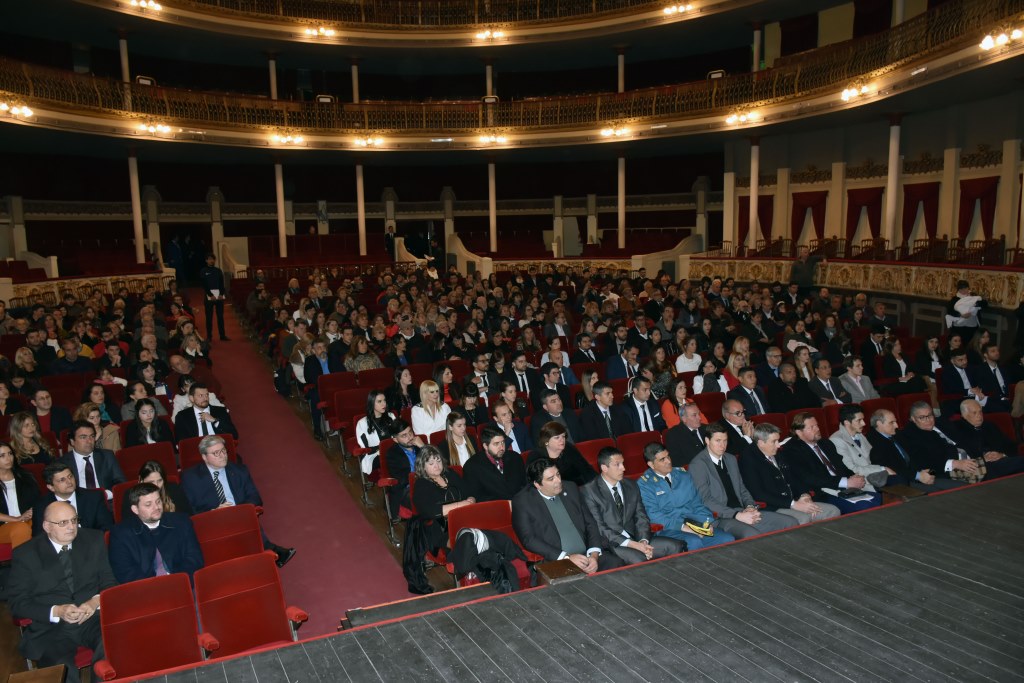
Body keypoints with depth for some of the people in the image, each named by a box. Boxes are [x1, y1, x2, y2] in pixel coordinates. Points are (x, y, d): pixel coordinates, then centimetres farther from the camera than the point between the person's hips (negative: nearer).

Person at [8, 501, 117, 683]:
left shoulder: (94, 540, 9)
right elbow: (17, 603, 1)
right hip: (50, 628, -2)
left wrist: (96, 601, -11)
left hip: (94, 618, 2)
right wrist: (56, 611, -16)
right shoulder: (25, 554, 4)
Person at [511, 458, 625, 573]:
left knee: (616, 564, -20)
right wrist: (566, 557, -16)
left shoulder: (571, 489, 11)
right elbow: (529, 540, -9)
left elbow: (590, 523, 12)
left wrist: (594, 555, -5)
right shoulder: (522, 501, -2)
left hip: (587, 555, 5)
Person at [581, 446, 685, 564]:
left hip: (635, 539, 6)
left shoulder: (631, 486, 14)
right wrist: (632, 544, -19)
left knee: (677, 547, -14)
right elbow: (599, 528, -12)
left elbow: (641, 517, 12)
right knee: (638, 560, -35)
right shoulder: (589, 492, -6)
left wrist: (643, 541, -10)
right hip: (610, 545, -6)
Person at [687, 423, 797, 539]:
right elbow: (706, 500, -14)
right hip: (720, 518, -8)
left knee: (791, 523, -6)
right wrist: (738, 515, -20)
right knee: (752, 536, -36)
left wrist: (750, 506, -1)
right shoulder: (697, 465, -7)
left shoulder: (731, 459, 18)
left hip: (742, 512, 8)